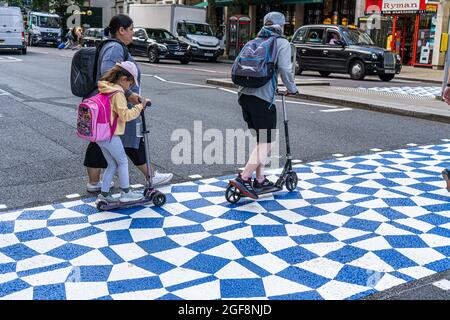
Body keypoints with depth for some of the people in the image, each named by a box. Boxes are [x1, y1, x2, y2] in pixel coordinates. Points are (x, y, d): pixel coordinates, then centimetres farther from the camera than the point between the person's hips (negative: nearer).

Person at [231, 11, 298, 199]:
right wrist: (292, 89, 5)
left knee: (261, 139, 18)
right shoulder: (281, 43, 2)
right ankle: (244, 178, -12)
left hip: (245, 95, 7)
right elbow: (285, 69, -10)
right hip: (263, 98, -7)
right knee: (266, 142, -2)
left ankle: (260, 180, 21)